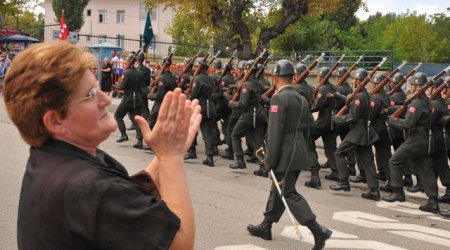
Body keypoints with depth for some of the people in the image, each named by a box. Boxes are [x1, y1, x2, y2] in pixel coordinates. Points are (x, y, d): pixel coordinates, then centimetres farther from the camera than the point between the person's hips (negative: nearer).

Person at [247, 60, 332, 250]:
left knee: (289, 193, -4)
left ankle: (318, 230, -11)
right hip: (299, 152, 9)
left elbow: (275, 131, -19)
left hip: (285, 154, -9)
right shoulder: (302, 99, 11)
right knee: (278, 190, 18)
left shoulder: (278, 98, -15)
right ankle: (266, 227, 28)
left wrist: (270, 159, -15)